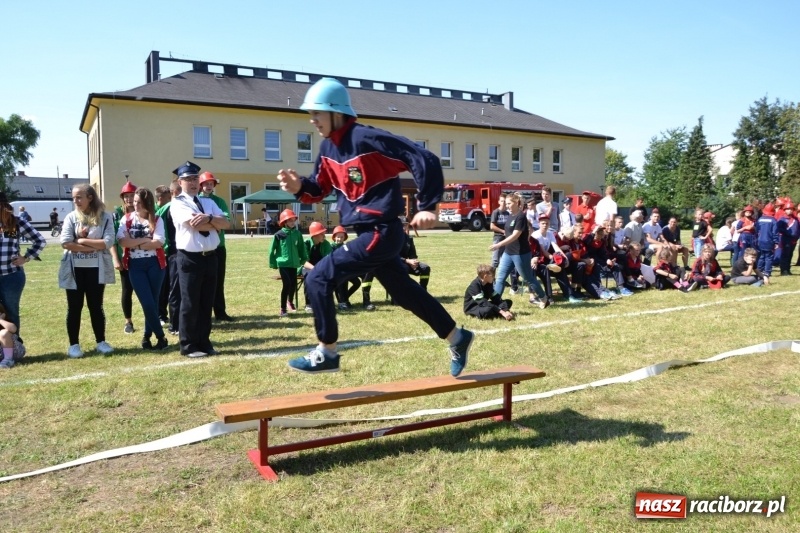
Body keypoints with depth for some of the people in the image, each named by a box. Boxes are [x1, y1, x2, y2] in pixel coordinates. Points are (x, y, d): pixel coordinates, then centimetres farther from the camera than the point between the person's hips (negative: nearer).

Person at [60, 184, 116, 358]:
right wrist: (94, 246, -12)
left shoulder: (105, 217, -1)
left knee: (96, 306, 9)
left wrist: (82, 241, -11)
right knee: (74, 307, 7)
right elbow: (66, 243, -9)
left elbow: (108, 242, -12)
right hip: (75, 269, 1)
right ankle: (74, 344, 16)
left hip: (96, 269, -1)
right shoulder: (71, 217, 1)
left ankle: (101, 342, 19)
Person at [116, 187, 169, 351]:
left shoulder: (156, 220, 2)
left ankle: (147, 336, 21)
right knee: (147, 303, -5)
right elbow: (122, 241, -8)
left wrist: (135, 244, -9)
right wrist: (146, 240, -11)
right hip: (135, 265, 0)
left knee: (154, 302, 5)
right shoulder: (127, 219, 6)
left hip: (155, 264, 0)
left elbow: (158, 243, -11)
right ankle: (161, 337, 8)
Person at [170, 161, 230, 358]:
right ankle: (189, 346, 13)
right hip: (190, 259, -6)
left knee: (207, 303, 12)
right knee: (190, 304, 1)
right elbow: (194, 224, -19)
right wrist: (215, 224, -4)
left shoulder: (208, 202, 15)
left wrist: (208, 218, -16)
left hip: (210, 257, 6)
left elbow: (226, 223, 2)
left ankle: (204, 343, 22)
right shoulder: (177, 203, -4)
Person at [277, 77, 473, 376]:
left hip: (381, 233, -9)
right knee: (405, 291, 19)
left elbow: (425, 161, -19)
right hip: (369, 234, 9)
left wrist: (427, 207, -18)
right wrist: (299, 186, -6)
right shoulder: (328, 148, 7)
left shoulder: (368, 139, -18)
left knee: (318, 279, -11)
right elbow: (320, 189, 16)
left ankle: (326, 354, 4)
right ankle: (457, 338, 36)